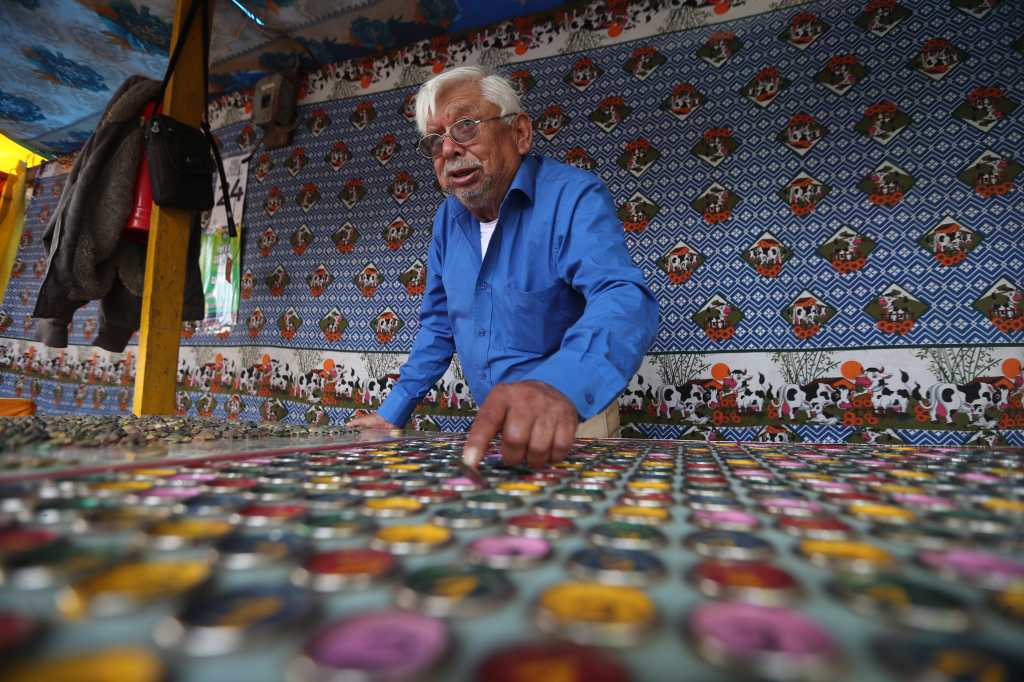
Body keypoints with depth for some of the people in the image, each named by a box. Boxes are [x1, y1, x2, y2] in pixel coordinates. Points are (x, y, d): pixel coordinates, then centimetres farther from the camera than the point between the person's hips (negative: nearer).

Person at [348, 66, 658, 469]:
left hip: (571, 425, -5)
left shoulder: (574, 198, -16)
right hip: (491, 426, 5)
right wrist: (392, 413, 8)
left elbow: (623, 300, -33)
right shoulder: (448, 219, 5)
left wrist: (557, 385, -51)